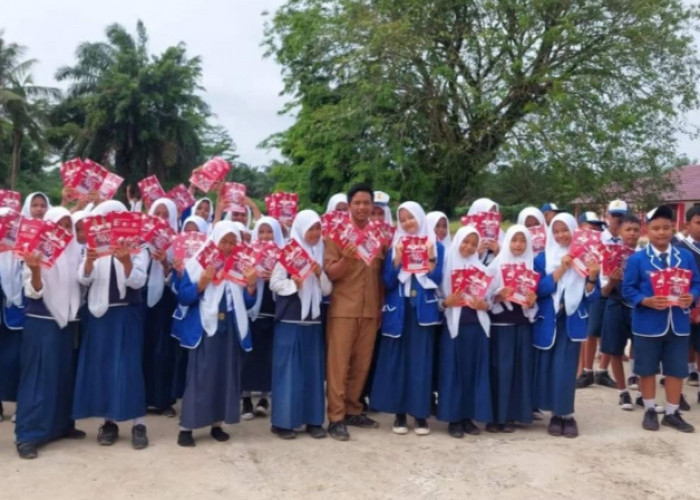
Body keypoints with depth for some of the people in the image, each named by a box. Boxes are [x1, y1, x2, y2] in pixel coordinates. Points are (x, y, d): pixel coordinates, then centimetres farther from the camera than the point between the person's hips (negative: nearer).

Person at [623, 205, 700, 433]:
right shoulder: (636, 259, -6)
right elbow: (628, 289, -6)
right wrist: (646, 301, -21)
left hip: (678, 324, 3)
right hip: (648, 325, -3)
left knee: (677, 370, 10)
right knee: (647, 370, 8)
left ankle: (672, 413, 24)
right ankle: (650, 411, 24)